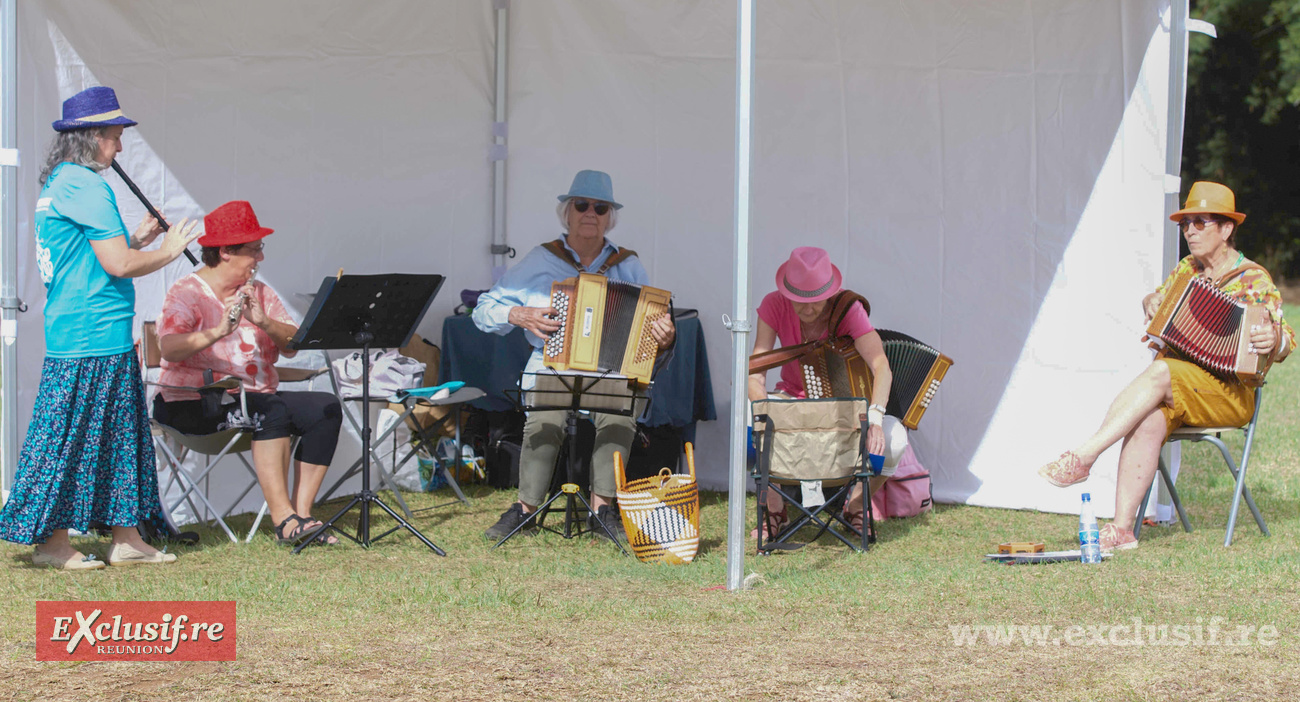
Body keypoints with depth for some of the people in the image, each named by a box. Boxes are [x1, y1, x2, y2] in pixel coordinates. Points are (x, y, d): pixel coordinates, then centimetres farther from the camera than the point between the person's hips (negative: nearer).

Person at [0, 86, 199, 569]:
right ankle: (52, 542, 1)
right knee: (71, 437, -4)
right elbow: (118, 264, -20)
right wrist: (169, 250, -4)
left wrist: (136, 239, 15)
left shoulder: (56, 183, 17)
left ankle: (126, 538, 17)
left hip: (71, 334, 11)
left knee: (120, 434, 13)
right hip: (93, 337, -11)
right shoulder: (84, 186, -16)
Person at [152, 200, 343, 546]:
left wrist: (264, 322, -20)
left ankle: (300, 512, -19)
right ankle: (283, 520, -35)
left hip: (258, 395, 7)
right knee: (272, 410, -34)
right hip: (196, 405, -7)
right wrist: (217, 332, -39)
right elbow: (170, 349, -24)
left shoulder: (260, 293, 13)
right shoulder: (187, 294, -7)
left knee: (326, 409, -16)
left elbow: (292, 346, 0)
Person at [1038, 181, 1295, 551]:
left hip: (1230, 397, -5)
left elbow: (1284, 344, -6)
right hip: (1175, 393, 5)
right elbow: (1157, 301, 35)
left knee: (1160, 373, -33)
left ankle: (1082, 457, -35)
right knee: (1148, 422, -30)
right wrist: (1151, 302, 10)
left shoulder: (1254, 281, -1)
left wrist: (1273, 339, -30)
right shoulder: (1187, 270, 16)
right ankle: (1122, 528, -38)